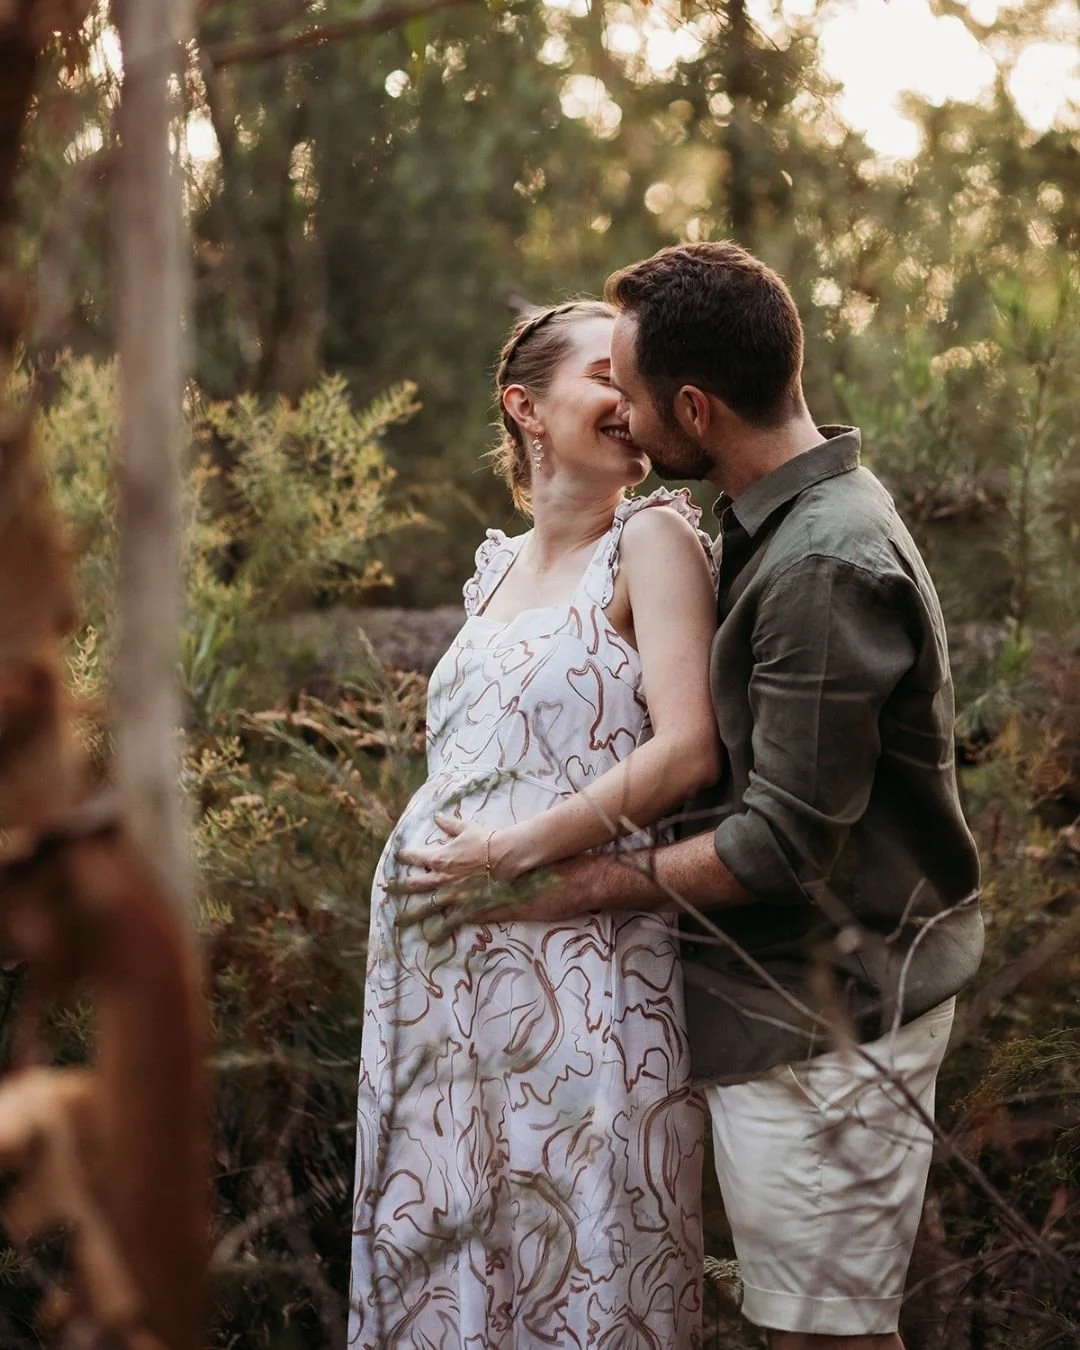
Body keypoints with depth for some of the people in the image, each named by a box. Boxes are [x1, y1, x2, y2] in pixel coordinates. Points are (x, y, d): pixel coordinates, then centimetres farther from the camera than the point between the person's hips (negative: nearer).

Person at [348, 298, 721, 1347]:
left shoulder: (653, 539, -5)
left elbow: (687, 752, -16)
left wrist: (515, 849, -15)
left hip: (580, 968, -6)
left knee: (578, 1256, 1)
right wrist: (429, 850, 9)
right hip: (449, 966, 7)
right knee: (443, 1237, 12)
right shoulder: (496, 569, 15)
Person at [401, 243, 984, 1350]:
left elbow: (783, 843, -23)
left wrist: (572, 887, -14)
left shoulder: (825, 567, -24)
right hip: (781, 992, 10)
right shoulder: (778, 522, 9)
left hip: (824, 1018, -10)